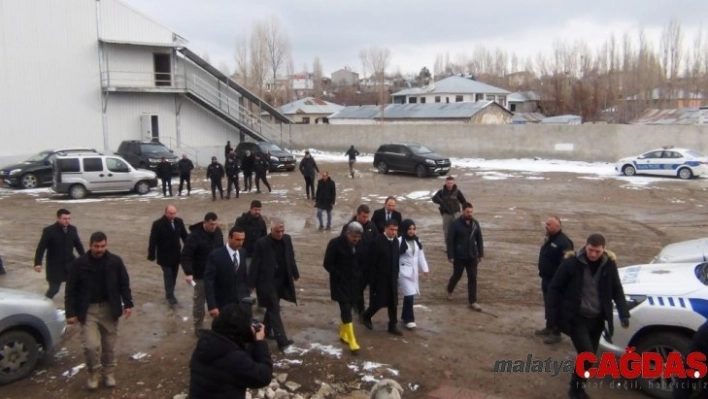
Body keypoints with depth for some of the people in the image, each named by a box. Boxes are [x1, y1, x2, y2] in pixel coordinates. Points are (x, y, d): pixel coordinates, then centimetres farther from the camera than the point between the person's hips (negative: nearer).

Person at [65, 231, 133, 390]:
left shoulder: (115, 261, -4)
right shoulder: (80, 264, -8)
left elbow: (124, 284, 5)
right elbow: (71, 290, -5)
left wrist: (128, 304, -1)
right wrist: (71, 312, -8)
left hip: (109, 309, 2)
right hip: (88, 310, -2)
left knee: (109, 345, 11)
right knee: (91, 345, -11)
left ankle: (108, 373, 30)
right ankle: (93, 373, 15)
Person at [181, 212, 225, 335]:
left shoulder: (218, 231, -2)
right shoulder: (195, 235, -20)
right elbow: (185, 256, -23)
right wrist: (188, 272, -34)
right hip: (201, 275, -5)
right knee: (199, 302, 8)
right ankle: (198, 328, 21)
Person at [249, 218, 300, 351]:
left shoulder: (287, 239, -1)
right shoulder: (261, 243, -17)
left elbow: (291, 258, 11)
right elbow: (255, 264, -13)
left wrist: (295, 274, 16)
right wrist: (251, 283, -12)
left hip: (282, 281, 6)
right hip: (268, 282, -6)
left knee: (272, 308, 18)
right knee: (274, 310, -4)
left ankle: (265, 330, 36)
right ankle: (282, 340, -4)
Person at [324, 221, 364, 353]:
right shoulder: (335, 243, -16)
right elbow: (327, 264, -12)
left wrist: (361, 276, 3)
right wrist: (339, 275, -13)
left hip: (354, 283, 5)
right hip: (340, 283, -5)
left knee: (347, 308, 15)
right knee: (346, 310, -9)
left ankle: (342, 332, 35)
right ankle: (352, 340, -6)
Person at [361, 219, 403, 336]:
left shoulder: (396, 241, 4)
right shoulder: (377, 241, -16)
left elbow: (397, 259, 12)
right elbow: (372, 263, -16)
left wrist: (396, 275, 9)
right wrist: (372, 280, -16)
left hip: (392, 278, 6)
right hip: (379, 278, -6)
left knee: (393, 303, 8)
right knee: (378, 302, 2)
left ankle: (392, 326, 20)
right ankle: (366, 316, 30)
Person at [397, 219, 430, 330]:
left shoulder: (416, 240, 9)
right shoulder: (399, 241, -15)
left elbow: (420, 255, 12)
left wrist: (425, 268, 8)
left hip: (414, 271, 7)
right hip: (404, 271, -7)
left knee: (411, 294, 12)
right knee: (409, 294, -11)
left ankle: (405, 317, 27)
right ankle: (409, 319, 1)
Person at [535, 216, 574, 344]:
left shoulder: (563, 242, -22)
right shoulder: (549, 239, 9)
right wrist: (542, 273, 20)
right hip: (546, 278, 10)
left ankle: (556, 333, 10)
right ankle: (549, 327, 34)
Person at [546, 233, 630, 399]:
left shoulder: (609, 264, -4)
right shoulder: (572, 263, -16)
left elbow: (617, 290, 8)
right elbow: (554, 289, -9)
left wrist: (624, 313, -3)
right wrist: (552, 317, -11)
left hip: (597, 319, 4)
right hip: (576, 318, -4)